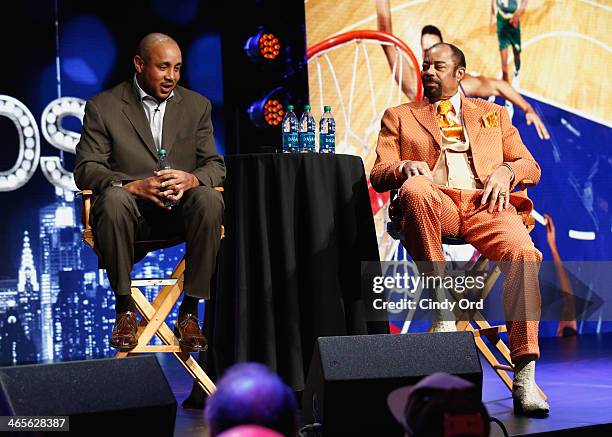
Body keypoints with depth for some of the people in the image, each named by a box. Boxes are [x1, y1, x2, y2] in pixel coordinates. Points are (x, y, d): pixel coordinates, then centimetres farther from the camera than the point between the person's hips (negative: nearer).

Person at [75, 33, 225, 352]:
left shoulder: (196, 105, 11)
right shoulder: (103, 107, 2)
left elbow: (215, 166, 6)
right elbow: (85, 170, -6)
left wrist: (191, 179, -20)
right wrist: (134, 185, -26)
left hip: (181, 211, 2)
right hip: (132, 210, -2)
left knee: (210, 199, -31)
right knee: (114, 198, -37)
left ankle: (189, 312, -23)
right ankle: (124, 308, -22)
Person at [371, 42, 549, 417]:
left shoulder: (493, 114, 30)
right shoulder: (399, 117, 27)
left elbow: (531, 167, 23)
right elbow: (379, 175, 15)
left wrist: (506, 170, -1)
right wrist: (405, 167, -8)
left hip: (486, 203, 1)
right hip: (436, 204, -1)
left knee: (524, 252, -33)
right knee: (415, 189, -40)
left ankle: (525, 377, -35)